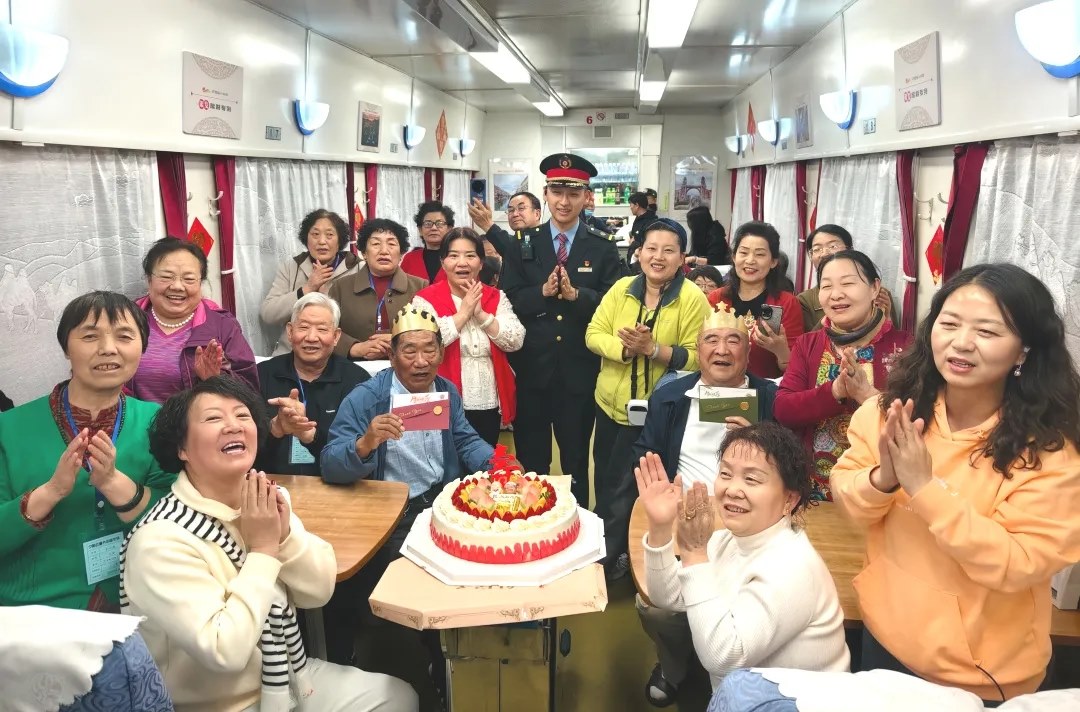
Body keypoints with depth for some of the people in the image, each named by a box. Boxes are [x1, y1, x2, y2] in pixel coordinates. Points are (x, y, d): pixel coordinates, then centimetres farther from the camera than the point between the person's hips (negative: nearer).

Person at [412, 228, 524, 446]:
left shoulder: (496, 297, 7)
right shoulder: (426, 299, -4)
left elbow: (515, 341, -4)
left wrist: (481, 314, -13)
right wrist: (464, 312, -13)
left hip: (489, 404, 4)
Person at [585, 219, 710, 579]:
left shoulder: (693, 299, -12)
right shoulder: (621, 288, 1)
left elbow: (694, 358, -16)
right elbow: (593, 334, -4)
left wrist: (653, 348, -28)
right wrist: (624, 347, -22)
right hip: (610, 401, 5)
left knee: (624, 485, 4)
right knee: (604, 479, 18)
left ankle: (609, 555, 26)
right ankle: (607, 544, 42)